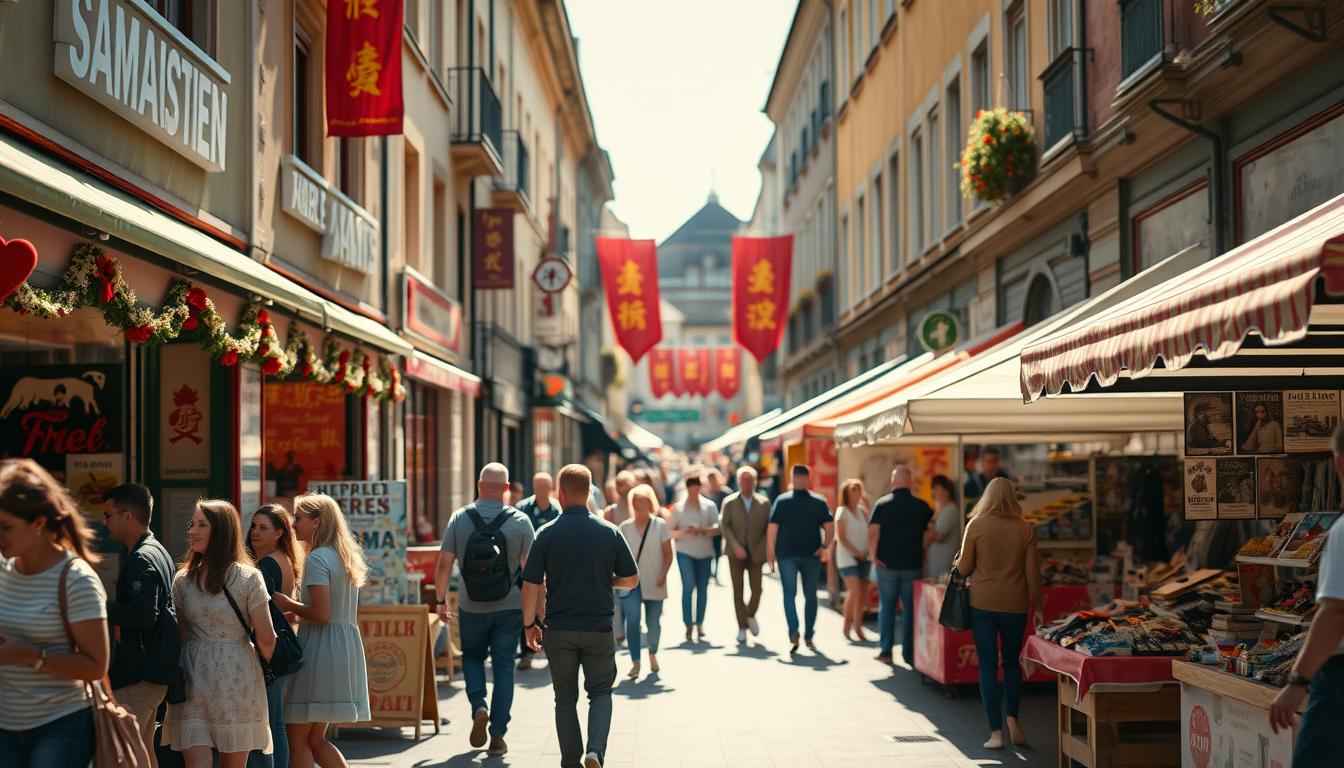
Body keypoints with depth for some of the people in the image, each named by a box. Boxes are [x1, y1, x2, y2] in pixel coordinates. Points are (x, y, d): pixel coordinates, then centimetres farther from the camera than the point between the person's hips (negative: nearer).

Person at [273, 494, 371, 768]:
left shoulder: (317, 558, -12)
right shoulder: (345, 556, 15)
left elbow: (321, 614, -20)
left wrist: (288, 604, -5)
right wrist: (295, 610, 16)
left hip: (321, 648, -9)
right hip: (347, 648, 9)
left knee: (297, 736, -1)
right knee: (315, 739, 15)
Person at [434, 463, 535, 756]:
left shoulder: (459, 518, -5)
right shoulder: (520, 521, -8)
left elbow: (444, 564, -5)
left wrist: (441, 600, 7)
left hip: (471, 607, 1)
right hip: (510, 607, -1)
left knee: (472, 656, 22)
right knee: (503, 667, 8)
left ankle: (479, 706, -1)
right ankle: (497, 736, 7)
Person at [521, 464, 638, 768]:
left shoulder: (547, 535, -7)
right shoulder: (610, 532, -3)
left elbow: (531, 585, -6)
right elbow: (631, 579, 2)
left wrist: (529, 624, 6)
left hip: (559, 629, 0)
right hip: (599, 628, 0)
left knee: (566, 698, 13)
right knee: (600, 692, 14)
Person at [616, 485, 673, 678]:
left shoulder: (660, 525, 2)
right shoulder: (625, 527, 5)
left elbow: (668, 554, 2)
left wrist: (663, 574, -11)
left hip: (653, 583, 0)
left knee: (653, 622, 5)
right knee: (632, 619, -16)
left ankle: (653, 654, 34)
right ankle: (635, 662, -10)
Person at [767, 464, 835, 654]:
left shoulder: (782, 501, -1)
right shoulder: (819, 502, 1)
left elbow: (772, 528, -4)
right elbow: (830, 527, -7)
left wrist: (771, 553, -1)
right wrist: (824, 546, -3)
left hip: (787, 554, -1)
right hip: (811, 555, 1)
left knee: (789, 593, 0)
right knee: (810, 595, 12)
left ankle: (793, 634, -19)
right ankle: (808, 637, 14)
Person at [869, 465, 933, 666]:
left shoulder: (882, 504, -4)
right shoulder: (921, 506, 0)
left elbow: (873, 533, -10)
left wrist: (873, 555, -4)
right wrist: (922, 553, 10)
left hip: (887, 564, 0)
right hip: (913, 565, 0)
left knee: (886, 606, 10)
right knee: (911, 608, 7)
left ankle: (885, 651, 10)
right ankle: (909, 653, 7)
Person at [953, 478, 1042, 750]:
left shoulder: (976, 526, -6)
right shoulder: (1026, 529, -2)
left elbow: (963, 568, -2)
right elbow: (1033, 573, 0)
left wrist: (958, 562, 20)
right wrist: (1037, 607, 11)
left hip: (982, 604, -1)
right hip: (1015, 605, 1)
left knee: (988, 665, 4)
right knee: (1012, 662, 20)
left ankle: (996, 731, 1)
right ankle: (1012, 717, 6)